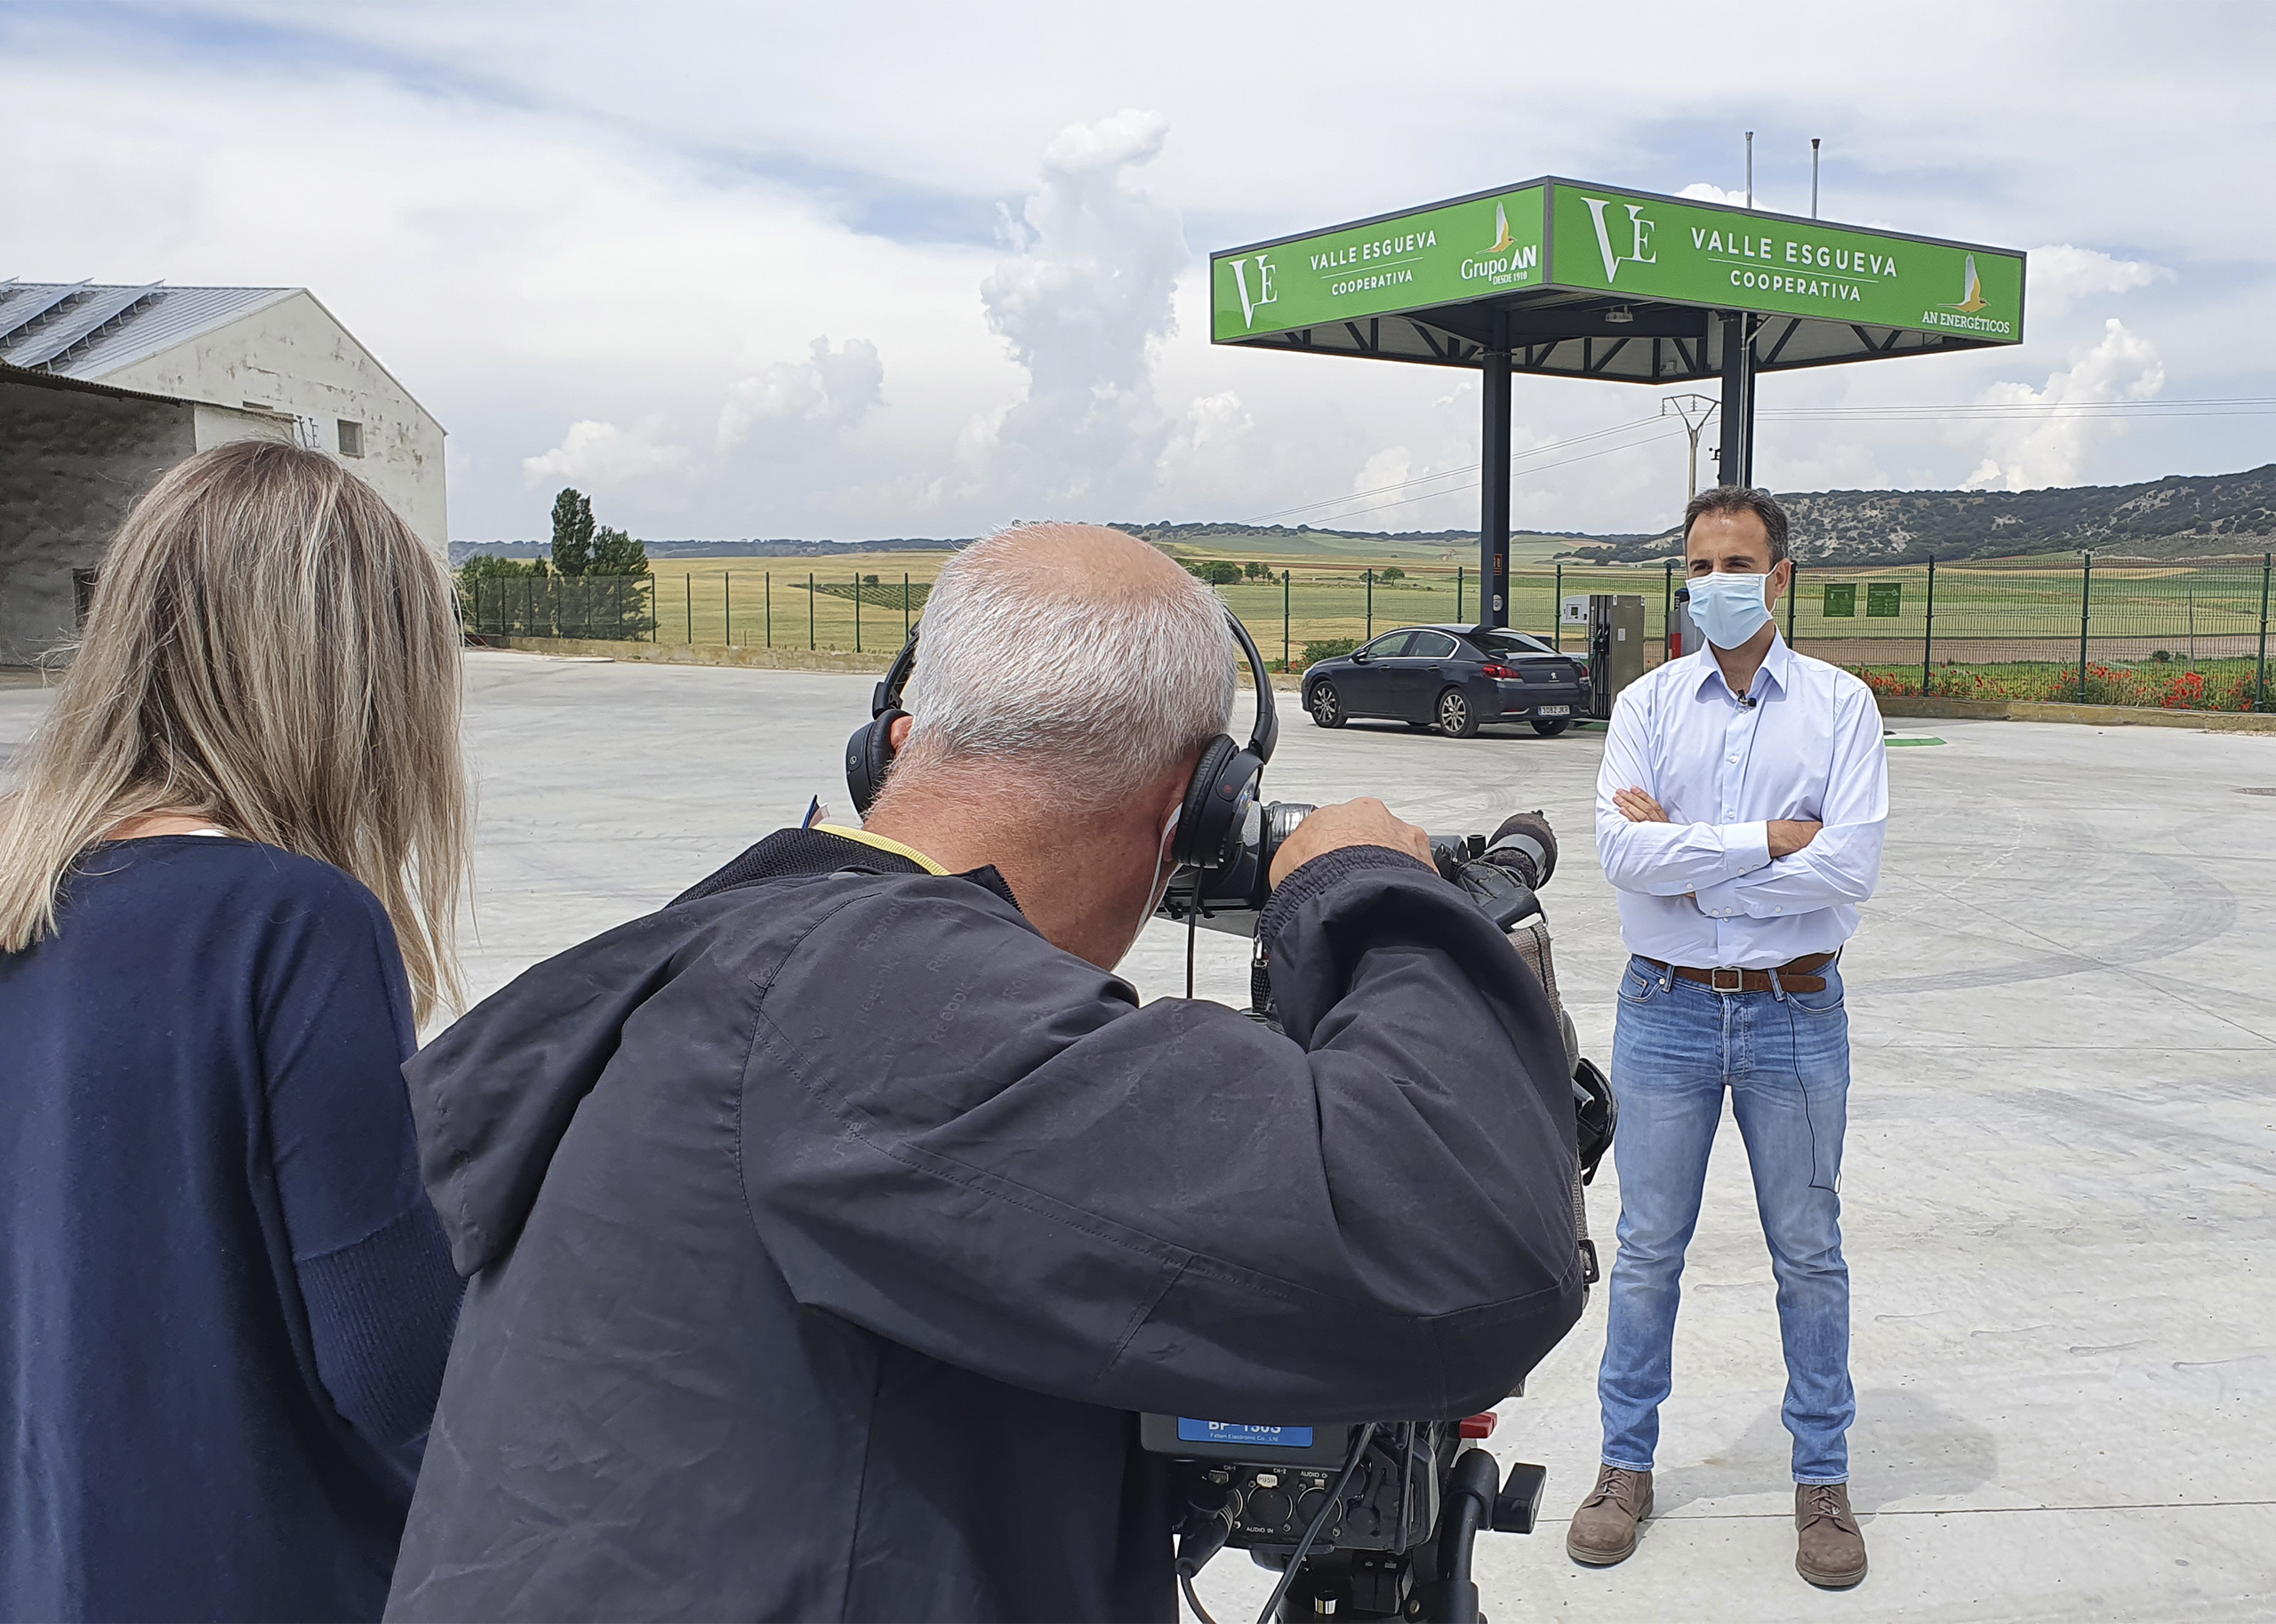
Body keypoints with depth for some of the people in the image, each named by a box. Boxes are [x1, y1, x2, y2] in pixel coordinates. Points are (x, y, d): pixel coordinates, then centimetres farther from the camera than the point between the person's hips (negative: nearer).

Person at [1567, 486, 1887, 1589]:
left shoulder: (1839, 705, -1)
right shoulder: (1648, 704, 2)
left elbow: (1850, 866, -15)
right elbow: (1622, 852, -13)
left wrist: (1688, 856, -13)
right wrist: (1769, 841, -16)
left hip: (1794, 1013, -1)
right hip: (1667, 1010, 1)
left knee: (1809, 1252, 11)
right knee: (1648, 1248, 10)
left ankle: (1822, 1477, 27)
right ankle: (1626, 1464, 25)